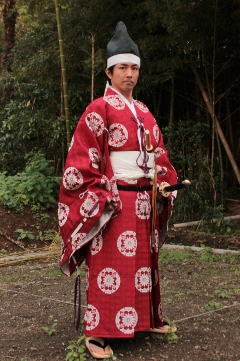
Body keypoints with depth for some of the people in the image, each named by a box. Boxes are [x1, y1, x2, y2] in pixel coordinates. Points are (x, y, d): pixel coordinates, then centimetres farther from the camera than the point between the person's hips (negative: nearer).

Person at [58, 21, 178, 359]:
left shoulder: (143, 112, 14)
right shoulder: (99, 109, -8)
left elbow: (157, 154, 19)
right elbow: (82, 159, -12)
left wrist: (166, 183, 5)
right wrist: (101, 197, -17)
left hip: (145, 201, 7)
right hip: (115, 201, -7)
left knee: (144, 261, 16)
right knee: (110, 266, -4)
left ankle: (146, 319, 32)